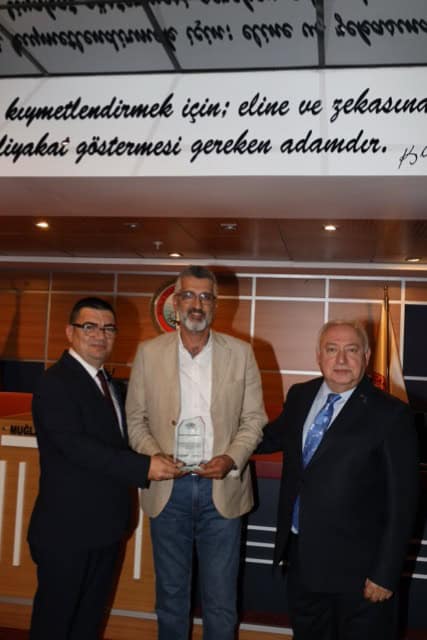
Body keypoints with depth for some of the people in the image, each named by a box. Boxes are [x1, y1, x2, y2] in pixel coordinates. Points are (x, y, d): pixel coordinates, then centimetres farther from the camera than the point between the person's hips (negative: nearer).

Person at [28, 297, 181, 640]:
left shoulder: (108, 384, 13)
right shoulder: (56, 383, -17)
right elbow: (76, 446, -27)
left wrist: (157, 460, 0)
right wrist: (144, 467, -29)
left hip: (105, 526, 8)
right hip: (69, 528, -8)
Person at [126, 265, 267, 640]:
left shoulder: (240, 353, -1)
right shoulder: (149, 353, 0)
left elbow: (253, 419, 1)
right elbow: (136, 419, 3)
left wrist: (231, 459, -15)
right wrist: (156, 458, -13)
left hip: (222, 488, 0)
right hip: (168, 488, 1)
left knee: (221, 598, 11)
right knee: (171, 594, 17)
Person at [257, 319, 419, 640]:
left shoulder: (391, 414, -16)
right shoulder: (300, 396, 1)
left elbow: (402, 501, -14)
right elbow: (275, 436, 20)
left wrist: (386, 574, -14)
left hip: (357, 567, -5)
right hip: (301, 557, 6)